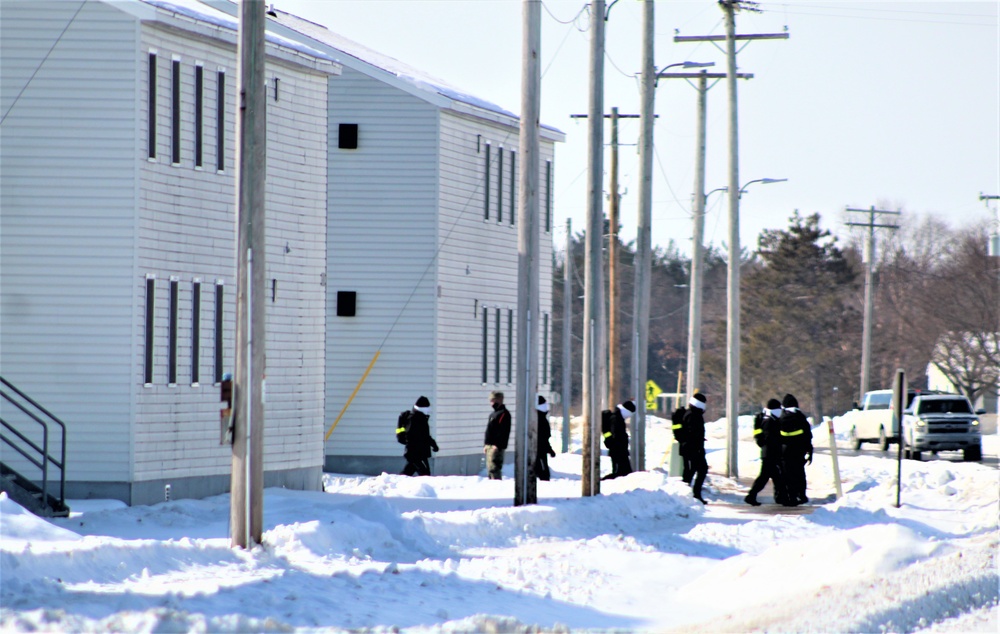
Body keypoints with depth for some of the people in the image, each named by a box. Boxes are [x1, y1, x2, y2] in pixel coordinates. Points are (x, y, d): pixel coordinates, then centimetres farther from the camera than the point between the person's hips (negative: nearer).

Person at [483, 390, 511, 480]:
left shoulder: (503, 414, -9)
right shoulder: (493, 414, 21)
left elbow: (504, 431, -17)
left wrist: (497, 445, -23)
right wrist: (486, 444, 20)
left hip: (497, 446, -10)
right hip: (489, 445, 10)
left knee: (493, 468, -16)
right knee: (490, 469, 11)